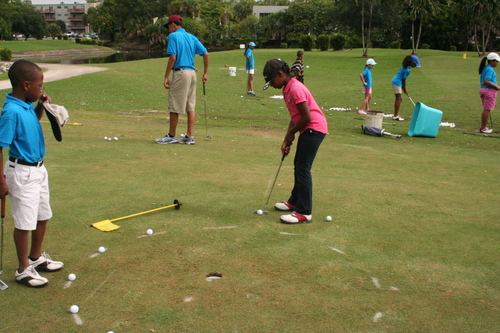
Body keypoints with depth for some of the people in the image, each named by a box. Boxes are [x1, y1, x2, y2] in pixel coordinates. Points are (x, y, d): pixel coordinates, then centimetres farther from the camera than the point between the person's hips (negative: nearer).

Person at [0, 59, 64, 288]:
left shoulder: (27, 105, 2)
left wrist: (41, 106, 7)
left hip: (38, 169, 9)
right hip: (22, 172, -9)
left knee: (42, 217, 20)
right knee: (24, 222, 3)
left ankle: (36, 258, 39)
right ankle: (23, 269, 19)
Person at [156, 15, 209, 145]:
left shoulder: (173, 36, -5)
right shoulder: (192, 37, 15)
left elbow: (172, 57, -14)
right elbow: (205, 54, 10)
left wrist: (166, 77, -11)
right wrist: (205, 73, 14)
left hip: (180, 72, -7)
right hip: (192, 73, 7)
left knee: (174, 107, 1)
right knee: (190, 106, 8)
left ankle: (171, 136, 9)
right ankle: (190, 136, 8)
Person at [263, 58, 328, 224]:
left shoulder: (295, 88, -20)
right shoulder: (287, 89, 11)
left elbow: (307, 117, -23)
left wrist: (291, 133, -8)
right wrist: (287, 140, 7)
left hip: (314, 129, -11)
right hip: (308, 130, 11)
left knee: (303, 168, -10)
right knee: (298, 165, 19)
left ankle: (304, 213, -6)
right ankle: (295, 201, 34)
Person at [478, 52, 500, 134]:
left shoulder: (485, 68, 14)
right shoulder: (490, 69, -15)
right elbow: (486, 81, -24)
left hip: (483, 89, 10)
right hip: (490, 90, -10)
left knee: (486, 110, 16)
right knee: (487, 110, -4)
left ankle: (483, 127, 21)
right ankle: (483, 128, 1)